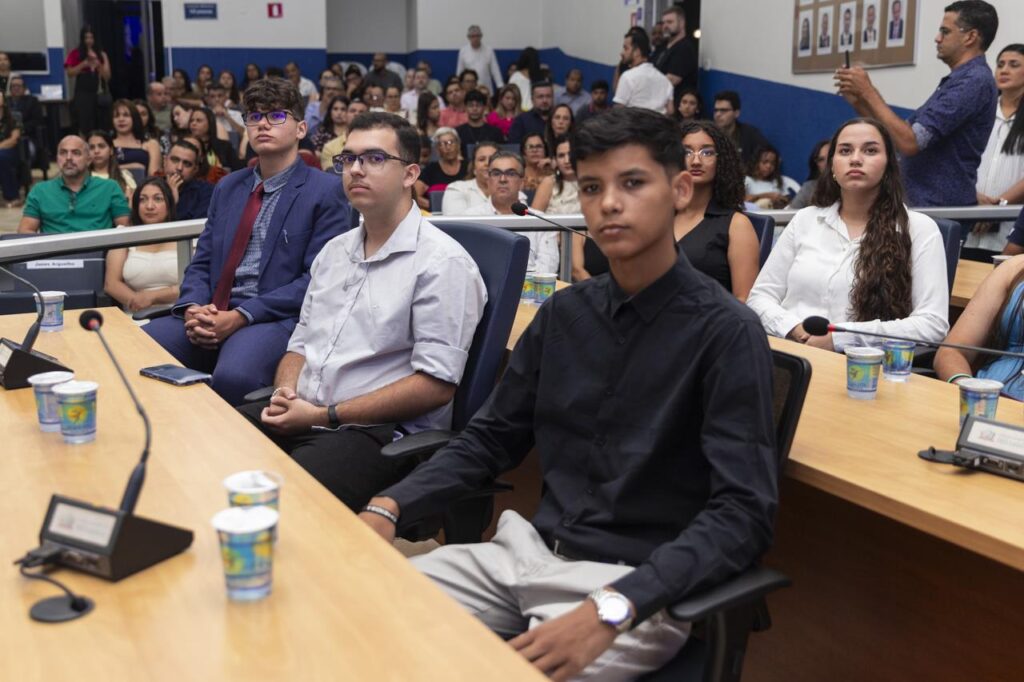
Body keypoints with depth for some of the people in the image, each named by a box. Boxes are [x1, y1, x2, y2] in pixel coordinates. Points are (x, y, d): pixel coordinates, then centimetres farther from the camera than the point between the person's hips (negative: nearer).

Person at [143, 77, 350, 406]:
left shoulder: (325, 191, 0)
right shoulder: (227, 188, 20)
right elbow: (201, 263, 18)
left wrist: (242, 316, -16)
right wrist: (193, 307, -6)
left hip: (276, 318, -5)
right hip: (210, 314, 6)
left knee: (232, 377, -36)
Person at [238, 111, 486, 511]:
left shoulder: (442, 262, -8)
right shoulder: (334, 250, 18)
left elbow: (437, 384, -14)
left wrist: (326, 416, -14)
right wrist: (285, 392, -2)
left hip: (381, 432, -7)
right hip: (300, 414, 7)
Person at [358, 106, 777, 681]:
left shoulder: (726, 332, -13)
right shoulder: (564, 313, 5)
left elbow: (743, 514, -19)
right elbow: (492, 438, 13)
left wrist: (611, 610, -31)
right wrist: (390, 507, -3)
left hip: (636, 584, -5)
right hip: (531, 550, 5)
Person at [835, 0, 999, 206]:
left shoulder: (974, 81, -16)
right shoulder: (959, 80, 18)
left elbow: (909, 142, -23)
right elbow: (898, 133, 16)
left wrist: (869, 92, -14)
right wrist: (858, 100, 4)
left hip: (942, 206, -9)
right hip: (922, 202, 10)